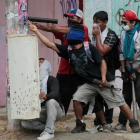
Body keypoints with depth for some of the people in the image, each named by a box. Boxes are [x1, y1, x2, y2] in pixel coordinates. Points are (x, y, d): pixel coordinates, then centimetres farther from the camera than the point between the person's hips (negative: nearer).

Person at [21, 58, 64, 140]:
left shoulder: (52, 79, -9)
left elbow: (55, 93, -28)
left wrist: (46, 96, -51)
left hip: (57, 111, -5)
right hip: (42, 112, 5)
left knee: (50, 101, -39)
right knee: (25, 123, -19)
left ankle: (49, 131, -34)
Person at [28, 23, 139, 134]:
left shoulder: (89, 48, -12)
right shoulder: (68, 50, 1)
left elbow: (102, 62, -9)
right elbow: (49, 44, -1)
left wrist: (103, 78, -19)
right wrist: (36, 31, -5)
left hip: (105, 81, -4)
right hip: (89, 83, 5)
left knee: (120, 102, -3)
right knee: (77, 98, -13)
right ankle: (80, 124, 4)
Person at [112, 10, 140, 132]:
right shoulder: (124, 33, 5)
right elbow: (122, 52, 11)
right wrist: (123, 70, 7)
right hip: (128, 68, 6)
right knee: (126, 97, 7)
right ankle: (122, 124, 10)